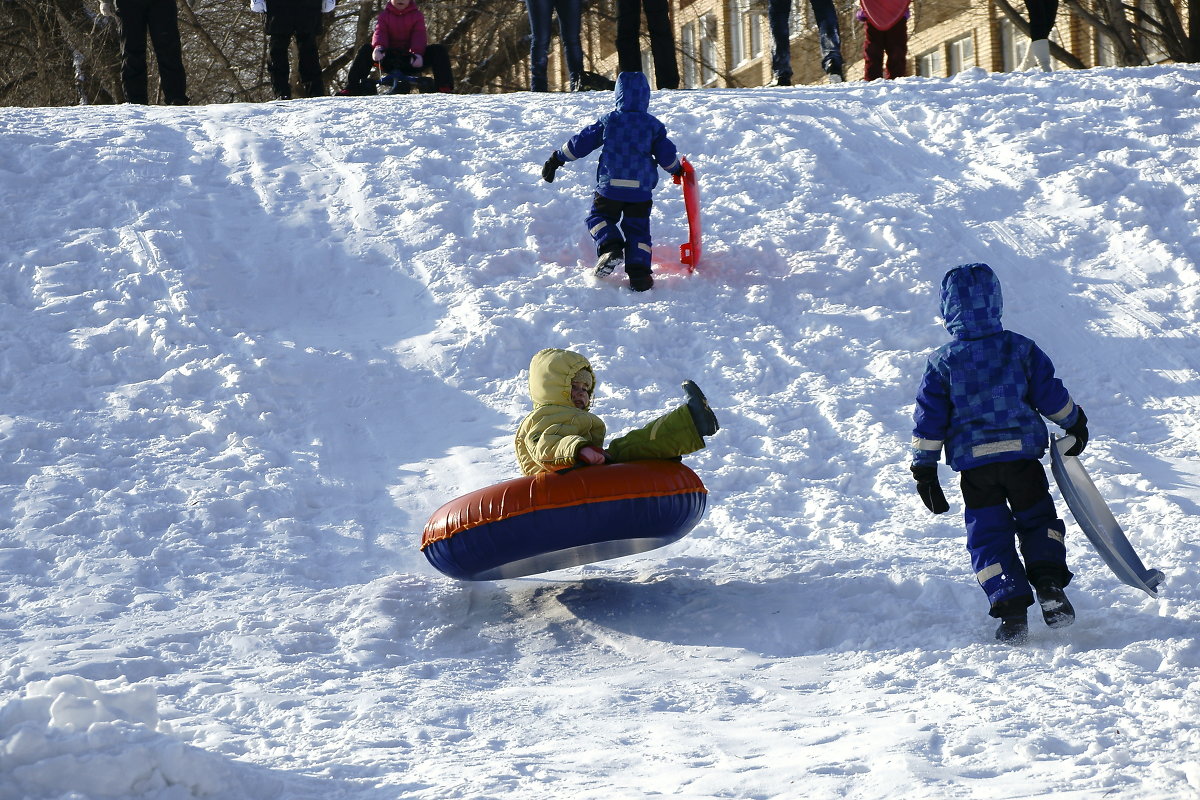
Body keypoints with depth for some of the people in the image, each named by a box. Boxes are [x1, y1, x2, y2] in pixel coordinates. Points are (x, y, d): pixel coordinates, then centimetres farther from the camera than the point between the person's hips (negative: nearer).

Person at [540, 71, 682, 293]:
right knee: (637, 229, 11)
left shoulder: (608, 121, -2)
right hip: (641, 191, 1)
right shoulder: (653, 125, 0)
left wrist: (557, 159, 14)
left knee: (598, 217, 19)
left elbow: (581, 143, 3)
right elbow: (667, 155, 5)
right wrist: (677, 170, 27)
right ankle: (639, 275, 1)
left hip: (610, 187, -1)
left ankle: (610, 247, -8)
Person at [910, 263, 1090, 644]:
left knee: (988, 535, 7)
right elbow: (1051, 395, 6)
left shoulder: (941, 361, -3)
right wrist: (1075, 423, 24)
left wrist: (924, 469, 5)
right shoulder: (1020, 348, 0)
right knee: (1038, 520, 18)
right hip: (1022, 455, 1)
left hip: (973, 463, -1)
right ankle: (1049, 584, -4)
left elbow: (929, 419, -1)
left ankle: (1011, 610, -3)